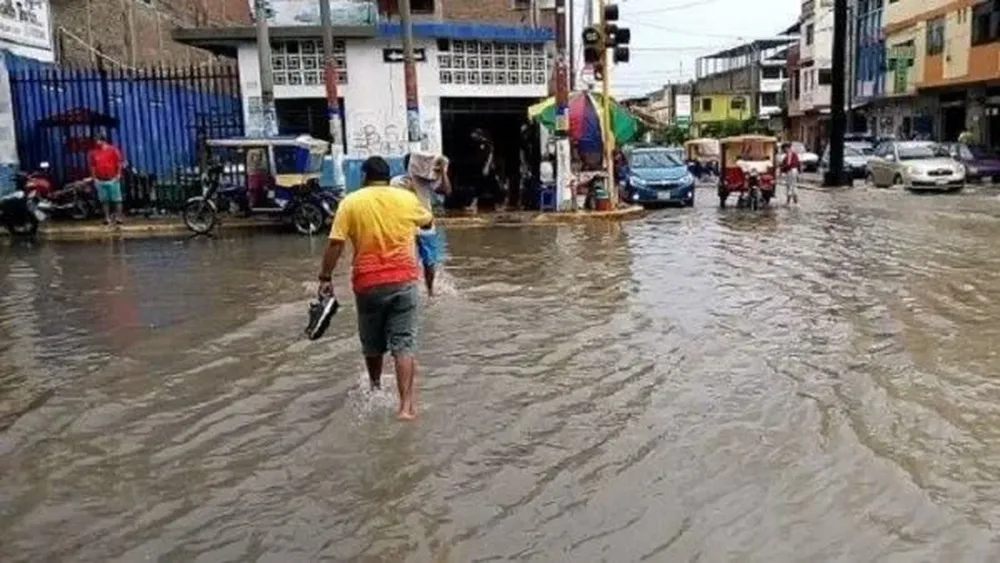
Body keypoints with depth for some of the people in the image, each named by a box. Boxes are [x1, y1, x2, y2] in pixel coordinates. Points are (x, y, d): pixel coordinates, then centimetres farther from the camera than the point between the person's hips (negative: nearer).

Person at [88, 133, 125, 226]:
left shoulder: (113, 150, -1)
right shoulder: (93, 153, 7)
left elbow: (119, 163, 0)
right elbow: (92, 166, 12)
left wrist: (118, 175, -5)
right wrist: (94, 178, 6)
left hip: (113, 179, -3)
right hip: (100, 180, 3)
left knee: (116, 200, 0)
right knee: (104, 200, 5)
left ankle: (118, 218, 5)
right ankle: (107, 218, 10)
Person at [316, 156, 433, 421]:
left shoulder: (351, 202, 0)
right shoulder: (407, 198, 5)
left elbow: (335, 243, -6)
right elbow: (428, 222, 24)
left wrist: (325, 278, 0)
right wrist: (426, 218, 46)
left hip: (368, 283, 0)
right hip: (403, 281, 0)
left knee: (372, 344, 19)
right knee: (403, 345, 0)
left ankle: (375, 391, 41)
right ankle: (406, 406, -8)